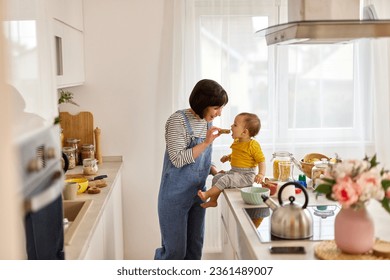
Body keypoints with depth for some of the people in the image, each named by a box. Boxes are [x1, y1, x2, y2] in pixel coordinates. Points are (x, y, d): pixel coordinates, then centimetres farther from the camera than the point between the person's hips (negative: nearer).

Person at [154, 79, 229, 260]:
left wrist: (217, 173, 0)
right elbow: (178, 159, -20)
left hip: (198, 194, 7)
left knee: (195, 247, 14)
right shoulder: (178, 120, -16)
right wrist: (206, 142, -23)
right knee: (175, 249, 0)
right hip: (176, 195, -7)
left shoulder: (207, 122, 5)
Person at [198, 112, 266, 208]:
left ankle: (207, 195, -16)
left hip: (246, 175, -9)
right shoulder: (236, 142, 10)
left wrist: (261, 174, -29)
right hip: (234, 171, 9)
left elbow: (261, 160, -16)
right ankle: (213, 201, 9)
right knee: (217, 177, 3)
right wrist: (228, 157, 9)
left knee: (225, 180, -24)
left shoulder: (253, 145, -16)